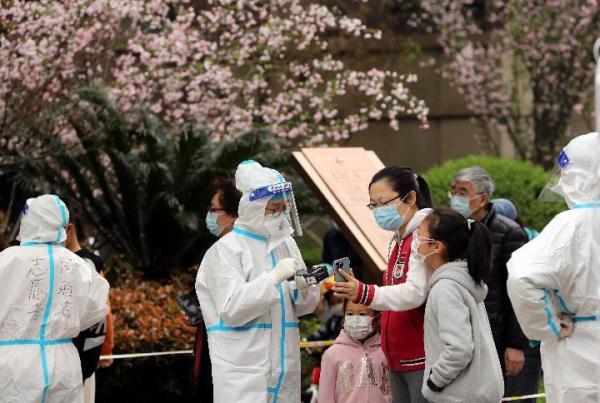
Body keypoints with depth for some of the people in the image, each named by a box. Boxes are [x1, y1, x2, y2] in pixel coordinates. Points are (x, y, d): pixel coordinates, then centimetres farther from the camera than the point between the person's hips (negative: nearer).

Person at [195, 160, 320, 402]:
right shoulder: (227, 249, -7)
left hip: (284, 369, 6)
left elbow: (302, 307, 15)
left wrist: (304, 288, -8)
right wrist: (274, 278, -22)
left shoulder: (285, 244, 12)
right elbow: (231, 310, -16)